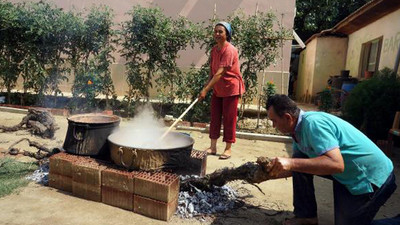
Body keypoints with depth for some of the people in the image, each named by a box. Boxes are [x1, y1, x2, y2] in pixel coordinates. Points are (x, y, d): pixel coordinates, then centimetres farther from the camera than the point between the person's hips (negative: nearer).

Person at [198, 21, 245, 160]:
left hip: (231, 89, -7)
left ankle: (228, 149, 13)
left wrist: (206, 89, -34)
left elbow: (220, 72, -29)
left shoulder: (230, 50, -20)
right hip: (217, 89, 8)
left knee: (229, 119, 0)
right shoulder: (214, 49, 5)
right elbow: (212, 70, 9)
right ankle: (213, 147, 18)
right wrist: (208, 86, -4)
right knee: (215, 117, 8)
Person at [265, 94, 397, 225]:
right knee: (299, 161, -4)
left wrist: (292, 163, -42)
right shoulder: (299, 130, -1)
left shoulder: (312, 123, -29)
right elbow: (296, 168, 9)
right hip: (346, 174, 8)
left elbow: (336, 164, -38)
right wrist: (269, 174, 8)